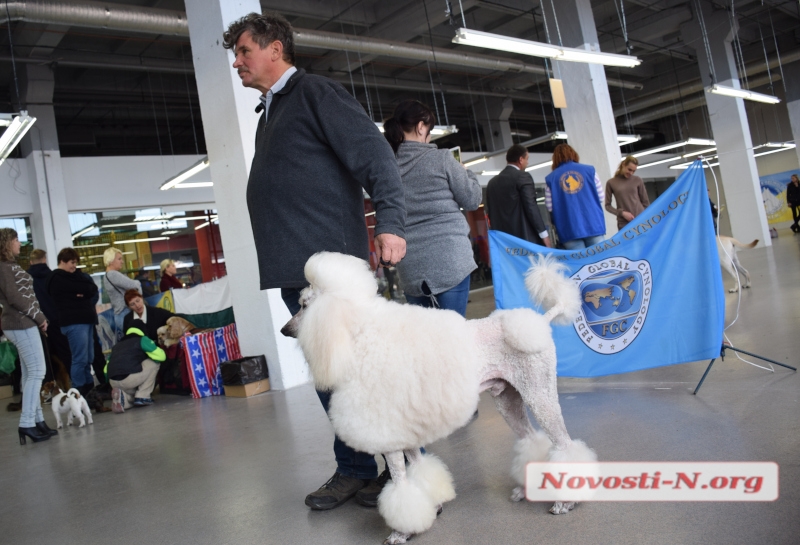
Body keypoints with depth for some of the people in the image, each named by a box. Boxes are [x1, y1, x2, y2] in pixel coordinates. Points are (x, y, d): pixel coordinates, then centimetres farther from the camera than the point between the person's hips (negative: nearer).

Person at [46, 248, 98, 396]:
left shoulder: (70, 276, 20)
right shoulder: (58, 278, -7)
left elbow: (93, 291, 10)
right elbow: (90, 288, -15)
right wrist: (87, 283, 4)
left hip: (85, 320, 9)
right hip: (74, 322, -9)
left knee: (88, 358, 11)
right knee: (80, 359, -9)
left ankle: (88, 389, 18)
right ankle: (79, 393, -4)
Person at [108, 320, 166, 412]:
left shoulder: (117, 345, 27)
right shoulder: (142, 339, 9)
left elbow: (106, 370, 25)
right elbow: (161, 356, 4)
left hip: (113, 382, 6)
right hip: (129, 378, -6)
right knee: (154, 362, 16)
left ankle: (123, 397, -2)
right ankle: (142, 397, 10)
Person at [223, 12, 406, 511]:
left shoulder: (316, 94, -3)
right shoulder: (270, 114, 23)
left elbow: (376, 155, -13)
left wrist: (391, 222, -26)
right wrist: (278, 261, 18)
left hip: (333, 266, -9)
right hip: (295, 271, 9)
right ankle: (355, 470, 24)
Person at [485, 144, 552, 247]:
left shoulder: (492, 182, 15)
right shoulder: (522, 176, -4)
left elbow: (489, 212, 15)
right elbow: (531, 207, -12)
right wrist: (543, 233, -9)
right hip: (526, 236, -6)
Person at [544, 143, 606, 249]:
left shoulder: (551, 178, 3)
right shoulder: (589, 170, 6)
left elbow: (550, 207, -1)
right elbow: (601, 197, 7)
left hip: (570, 229, -1)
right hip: (593, 225, 1)